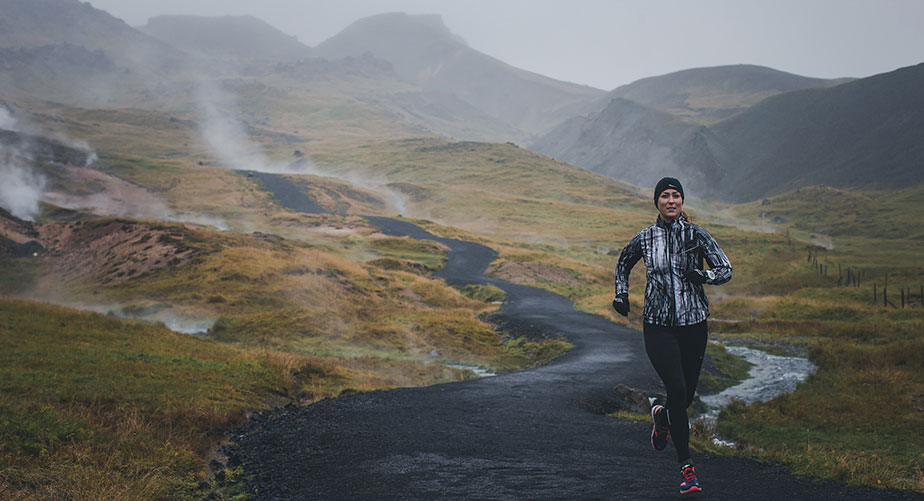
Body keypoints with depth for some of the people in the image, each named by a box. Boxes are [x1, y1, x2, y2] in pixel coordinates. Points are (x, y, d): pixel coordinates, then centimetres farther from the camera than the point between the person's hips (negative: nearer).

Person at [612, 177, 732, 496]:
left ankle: (661, 416, 46)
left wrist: (702, 275, -23)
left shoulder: (696, 235, -1)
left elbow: (726, 271, -5)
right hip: (658, 326, -1)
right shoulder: (644, 238, 4)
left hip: (693, 324, 1)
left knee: (686, 396, 8)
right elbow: (623, 264, 24)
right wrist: (621, 294, 11)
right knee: (677, 389, -15)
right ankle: (687, 468, -6)